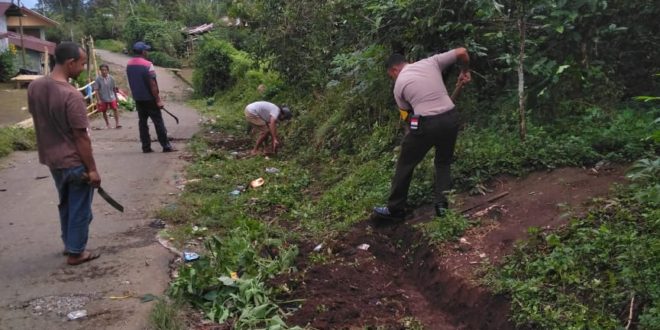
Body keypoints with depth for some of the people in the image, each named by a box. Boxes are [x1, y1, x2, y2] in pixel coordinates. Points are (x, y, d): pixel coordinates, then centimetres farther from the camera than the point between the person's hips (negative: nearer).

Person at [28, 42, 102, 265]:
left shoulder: (34, 87, -1)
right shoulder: (72, 96, -25)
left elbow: (38, 121, 11)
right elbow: (81, 137, -21)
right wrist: (92, 169, -14)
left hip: (52, 159, 8)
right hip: (75, 163, -8)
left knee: (65, 204, 23)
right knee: (80, 208, 8)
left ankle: (69, 244, 36)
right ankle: (76, 252, 19)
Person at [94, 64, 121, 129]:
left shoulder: (111, 78, -5)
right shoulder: (98, 79, -10)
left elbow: (114, 88, 6)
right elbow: (96, 90, -10)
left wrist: (116, 96, 13)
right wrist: (98, 100, -15)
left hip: (111, 97, 0)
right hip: (103, 99, 0)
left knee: (115, 109, -12)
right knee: (104, 111, 10)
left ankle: (117, 123, -11)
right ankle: (107, 124, 26)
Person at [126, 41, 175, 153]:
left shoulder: (129, 65, 5)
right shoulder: (147, 65, -17)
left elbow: (132, 82, 12)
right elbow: (153, 84, -18)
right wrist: (158, 100, -15)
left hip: (137, 98, 7)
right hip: (149, 98, -7)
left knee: (142, 122, 10)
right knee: (158, 122, -2)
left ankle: (146, 147, 11)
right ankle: (166, 146, 0)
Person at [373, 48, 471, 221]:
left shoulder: (399, 85, 7)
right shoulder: (431, 62, 12)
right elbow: (462, 52, 10)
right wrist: (465, 72, 26)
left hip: (426, 123, -3)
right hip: (450, 118, 4)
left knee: (405, 165, 13)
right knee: (443, 163, 24)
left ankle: (395, 209, 22)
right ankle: (442, 205, 17)